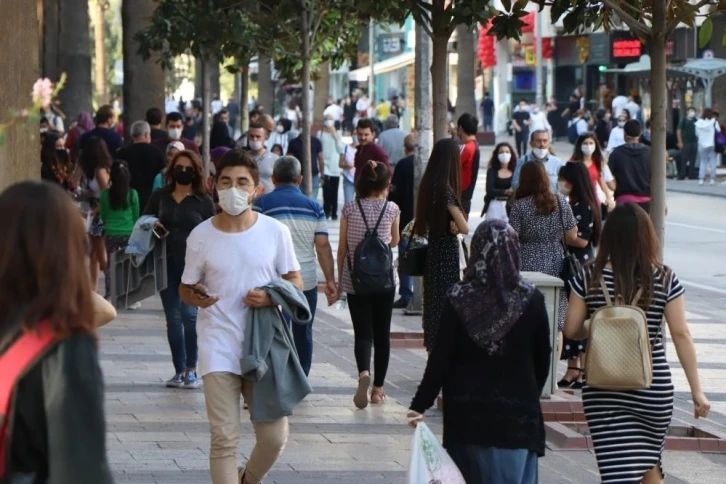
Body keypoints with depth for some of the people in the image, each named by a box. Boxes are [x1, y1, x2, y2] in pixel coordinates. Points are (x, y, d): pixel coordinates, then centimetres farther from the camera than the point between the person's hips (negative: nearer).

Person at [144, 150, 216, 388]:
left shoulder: (204, 201, 3)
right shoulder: (159, 197, 10)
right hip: (167, 265, 3)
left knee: (189, 314, -15)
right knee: (173, 318, 5)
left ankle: (191, 369, -6)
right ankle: (180, 370, 13)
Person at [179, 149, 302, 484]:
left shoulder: (275, 232, -1)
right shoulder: (201, 237, -1)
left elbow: (296, 281, 7)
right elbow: (186, 288, 7)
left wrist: (272, 296, -15)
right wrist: (196, 297, -18)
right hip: (219, 350, -1)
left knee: (274, 437, 5)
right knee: (224, 438, -6)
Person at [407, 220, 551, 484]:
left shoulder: (459, 299, -7)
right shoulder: (531, 300, -4)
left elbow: (441, 358, -8)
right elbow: (542, 359, 4)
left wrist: (419, 404, -3)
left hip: (467, 415, 0)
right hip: (516, 414, 0)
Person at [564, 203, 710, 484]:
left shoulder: (590, 278, -5)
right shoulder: (665, 280, -6)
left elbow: (571, 330, -2)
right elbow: (681, 335, -6)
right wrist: (697, 390, -2)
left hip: (603, 391, -1)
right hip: (654, 388, 1)